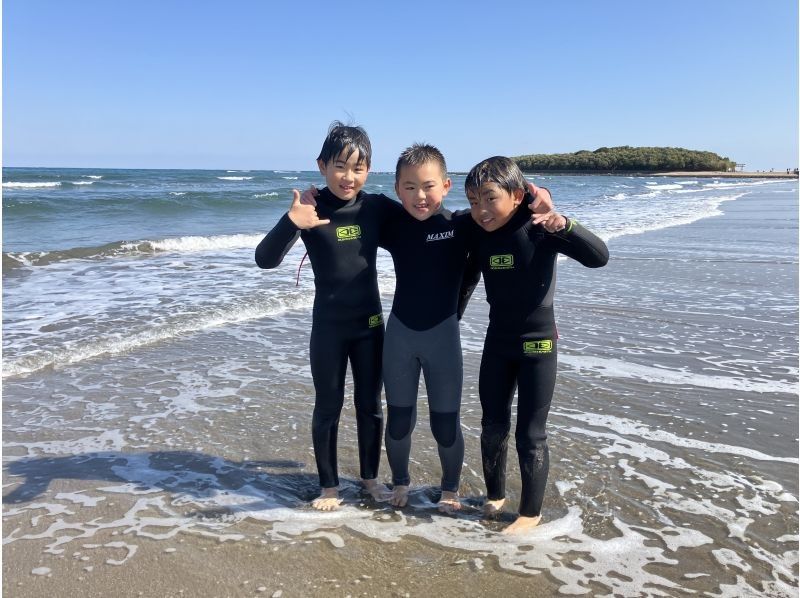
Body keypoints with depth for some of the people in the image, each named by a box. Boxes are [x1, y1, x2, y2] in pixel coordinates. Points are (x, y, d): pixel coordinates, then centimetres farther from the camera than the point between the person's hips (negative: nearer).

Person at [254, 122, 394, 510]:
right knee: (328, 407, 10)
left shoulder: (377, 207, -4)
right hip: (328, 326, -2)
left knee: (370, 405, 14)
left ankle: (370, 476, 33)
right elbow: (265, 259, -20)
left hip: (370, 323, 3)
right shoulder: (310, 211, -13)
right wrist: (290, 224, -36)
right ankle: (329, 485, 28)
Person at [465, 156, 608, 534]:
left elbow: (599, 257, -25)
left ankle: (531, 512, 21)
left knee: (530, 434, 3)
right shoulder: (480, 236, -3)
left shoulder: (539, 229, -18)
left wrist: (564, 226, -39)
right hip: (497, 341, 5)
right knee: (492, 426, 14)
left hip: (537, 344, -5)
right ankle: (495, 496, 35)